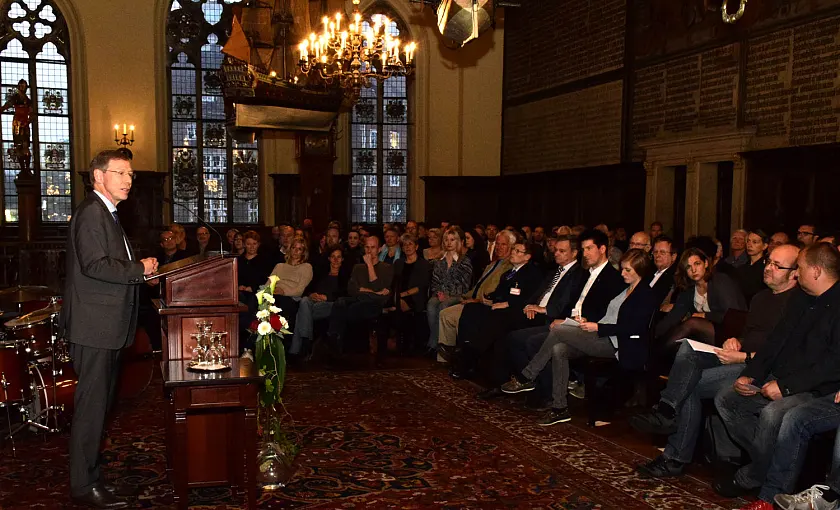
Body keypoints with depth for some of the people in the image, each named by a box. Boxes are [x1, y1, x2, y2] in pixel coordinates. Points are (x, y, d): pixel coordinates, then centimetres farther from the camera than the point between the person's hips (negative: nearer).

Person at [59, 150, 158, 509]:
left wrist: (139, 270, 9)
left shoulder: (106, 214, 20)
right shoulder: (91, 212, -13)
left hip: (106, 325, 11)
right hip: (94, 325, -11)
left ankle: (90, 474, 26)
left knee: (98, 402, 16)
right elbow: (95, 265, -23)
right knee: (91, 404, -4)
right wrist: (140, 269, -14)